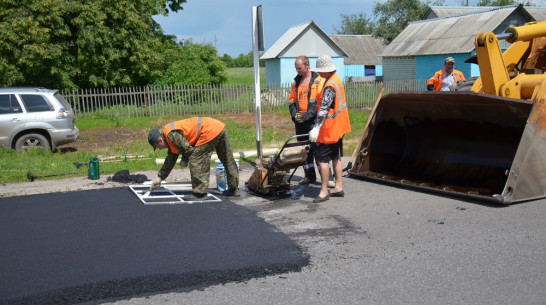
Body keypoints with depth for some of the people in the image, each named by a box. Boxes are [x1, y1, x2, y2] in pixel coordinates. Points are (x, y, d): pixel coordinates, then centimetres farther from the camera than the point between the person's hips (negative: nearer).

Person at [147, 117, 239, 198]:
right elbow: (170, 160, 28)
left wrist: (184, 160, 8)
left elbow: (188, 150, -14)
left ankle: (200, 192, -3)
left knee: (195, 161, -5)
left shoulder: (171, 134, -12)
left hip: (210, 131, -11)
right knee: (228, 160, 16)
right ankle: (233, 189, 27)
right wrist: (159, 177, 31)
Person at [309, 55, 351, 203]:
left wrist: (316, 128, -31)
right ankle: (338, 187, 22)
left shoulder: (330, 86, -21)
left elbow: (324, 109, -28)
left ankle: (324, 191, -1)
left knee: (322, 158, -5)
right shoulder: (337, 80, 11)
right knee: (336, 157, 15)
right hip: (338, 127, 10)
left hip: (329, 128, -10)